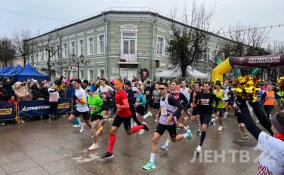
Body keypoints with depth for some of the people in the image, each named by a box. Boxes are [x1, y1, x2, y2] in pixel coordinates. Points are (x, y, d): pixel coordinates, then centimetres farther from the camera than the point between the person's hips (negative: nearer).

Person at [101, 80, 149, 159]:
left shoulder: (122, 93, -23)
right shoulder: (117, 92, 5)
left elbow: (127, 106, -31)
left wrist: (118, 107, -20)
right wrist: (117, 110, 11)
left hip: (126, 115, -8)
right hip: (119, 115, 8)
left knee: (129, 132, 10)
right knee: (112, 131, -1)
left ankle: (143, 125, 33)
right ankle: (110, 152, 6)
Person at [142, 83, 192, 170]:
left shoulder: (170, 98, -20)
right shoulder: (161, 98, 4)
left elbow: (180, 107, -26)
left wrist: (172, 116, -33)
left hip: (171, 123, -6)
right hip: (162, 122, 6)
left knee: (174, 139, 16)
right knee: (155, 139, -8)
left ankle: (187, 133, 47)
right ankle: (151, 162, -2)